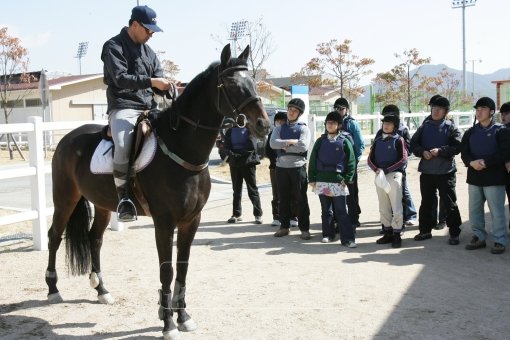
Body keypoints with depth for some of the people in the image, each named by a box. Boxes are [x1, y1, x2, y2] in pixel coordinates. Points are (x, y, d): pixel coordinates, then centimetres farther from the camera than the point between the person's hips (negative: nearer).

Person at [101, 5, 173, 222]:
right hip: (123, 108, -7)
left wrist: (172, 89, -6)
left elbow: (158, 83, 16)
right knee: (123, 147, -34)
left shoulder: (149, 52, 19)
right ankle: (124, 197, -20)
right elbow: (120, 78, -16)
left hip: (149, 108, 7)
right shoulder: (114, 47, -2)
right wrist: (151, 81, -24)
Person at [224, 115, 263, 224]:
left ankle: (258, 214, 5)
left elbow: (252, 146, -8)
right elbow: (227, 146, 3)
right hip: (235, 163, 3)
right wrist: (231, 154, -18)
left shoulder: (250, 130, 1)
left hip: (248, 162, -3)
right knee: (236, 190, 10)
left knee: (252, 189, 0)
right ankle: (237, 214, 18)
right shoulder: (230, 131, 10)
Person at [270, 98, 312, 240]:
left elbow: (303, 146, -15)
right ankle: (284, 226, 21)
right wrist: (290, 142, -14)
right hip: (281, 167, 3)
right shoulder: (279, 128, 12)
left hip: (298, 167, -3)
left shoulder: (303, 128, 2)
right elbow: (273, 143, -7)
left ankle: (304, 228, 9)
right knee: (283, 199, 10)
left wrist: (283, 146, -9)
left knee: (301, 199, 2)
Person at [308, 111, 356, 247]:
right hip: (322, 181, 3)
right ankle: (328, 234, 23)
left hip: (338, 182, -3)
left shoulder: (344, 142, 0)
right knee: (326, 210, 12)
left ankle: (347, 238, -2)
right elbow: (312, 160, 9)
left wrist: (346, 179, -8)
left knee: (342, 212, -4)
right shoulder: (321, 141, 8)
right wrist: (312, 179, 3)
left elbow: (351, 162, -1)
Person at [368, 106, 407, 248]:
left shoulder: (398, 140, -2)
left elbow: (403, 159, -9)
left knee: (396, 207, -5)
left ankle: (397, 235, 2)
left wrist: (386, 170, -15)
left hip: (394, 175, -5)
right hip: (379, 176, 5)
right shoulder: (377, 141, 12)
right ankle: (388, 233, 20)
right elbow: (370, 159, 10)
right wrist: (376, 169, -11)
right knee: (383, 208, 11)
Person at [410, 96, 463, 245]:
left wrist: (440, 151, -21)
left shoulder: (451, 127, -2)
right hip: (426, 171, 4)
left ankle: (454, 233, 10)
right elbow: (413, 144, 7)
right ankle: (425, 230, 26)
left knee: (450, 203, 1)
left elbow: (457, 147, -10)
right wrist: (423, 152, -11)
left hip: (446, 171, -4)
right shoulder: (425, 126, 8)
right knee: (426, 202, 14)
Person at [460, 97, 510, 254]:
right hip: (474, 177, 5)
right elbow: (464, 152, 6)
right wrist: (471, 162, -15)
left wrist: (485, 162, -19)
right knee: (474, 210, 11)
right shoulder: (470, 132, 12)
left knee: (497, 211, -2)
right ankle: (479, 237, 23)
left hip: (494, 177, -5)